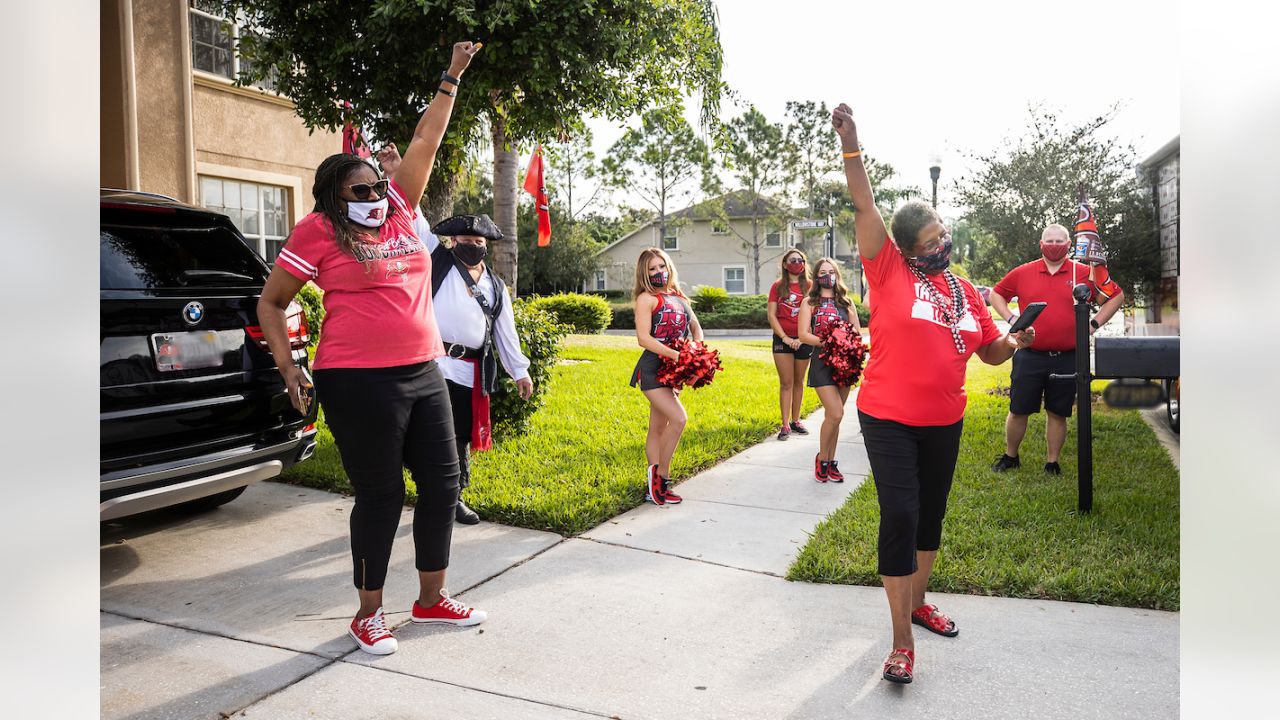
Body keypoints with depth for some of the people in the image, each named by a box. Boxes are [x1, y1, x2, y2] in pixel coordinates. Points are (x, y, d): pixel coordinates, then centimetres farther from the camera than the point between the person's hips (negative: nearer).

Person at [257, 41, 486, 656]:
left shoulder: (397, 210, 10)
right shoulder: (317, 234, -3)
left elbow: (425, 143, 13)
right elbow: (270, 302, 4)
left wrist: (452, 78, 13)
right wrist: (287, 367, -4)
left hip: (423, 375, 6)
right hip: (360, 383, -6)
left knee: (442, 484, 10)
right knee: (380, 495, 2)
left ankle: (431, 599, 27)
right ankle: (369, 613, 20)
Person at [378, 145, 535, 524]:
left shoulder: (496, 287, 19)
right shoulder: (438, 257, 10)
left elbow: (506, 332, 21)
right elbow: (414, 220, 2)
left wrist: (520, 370, 19)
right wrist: (397, 176, -8)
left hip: (469, 371, 4)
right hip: (431, 362, -4)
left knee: (461, 436, 12)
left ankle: (454, 498, 25)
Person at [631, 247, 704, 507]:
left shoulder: (679, 297, 16)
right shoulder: (647, 298, -6)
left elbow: (696, 328, 22)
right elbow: (643, 338, -16)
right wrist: (676, 355, -22)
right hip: (652, 369, -7)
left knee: (658, 429, 10)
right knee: (678, 418, -20)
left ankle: (654, 487, 15)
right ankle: (660, 474, -5)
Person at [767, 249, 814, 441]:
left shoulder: (809, 287, 4)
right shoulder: (777, 286, 4)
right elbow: (771, 315, 0)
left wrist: (802, 337, -9)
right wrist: (784, 337, -9)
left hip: (803, 340, 1)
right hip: (783, 339, -1)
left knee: (799, 382, 9)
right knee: (786, 383, -3)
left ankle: (795, 421, 20)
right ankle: (785, 425, -1)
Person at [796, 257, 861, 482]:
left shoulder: (845, 302, 13)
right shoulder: (809, 302, 3)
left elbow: (857, 332, 9)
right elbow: (803, 335, -6)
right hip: (822, 362, -4)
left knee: (833, 415, 8)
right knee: (835, 414, -14)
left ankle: (831, 462, 19)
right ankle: (822, 458, 5)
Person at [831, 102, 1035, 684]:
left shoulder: (965, 291, 8)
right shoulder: (889, 270, -7)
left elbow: (991, 352, 16)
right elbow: (864, 206, -16)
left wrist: (1015, 342, -7)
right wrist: (849, 141, -23)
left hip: (944, 422, 6)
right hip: (888, 419, -6)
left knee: (932, 515, 17)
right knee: (900, 516, -10)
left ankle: (917, 603, 39)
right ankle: (902, 641, 2)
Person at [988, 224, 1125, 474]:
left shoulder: (1085, 273, 3)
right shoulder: (1023, 273, 4)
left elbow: (1116, 295, 13)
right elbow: (996, 293, 16)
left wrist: (1094, 323, 4)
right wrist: (1011, 318, 3)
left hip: (1067, 358, 0)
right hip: (1029, 357, 0)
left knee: (1058, 413, 9)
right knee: (1018, 411, 5)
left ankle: (1052, 463, 22)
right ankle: (1010, 456, 23)